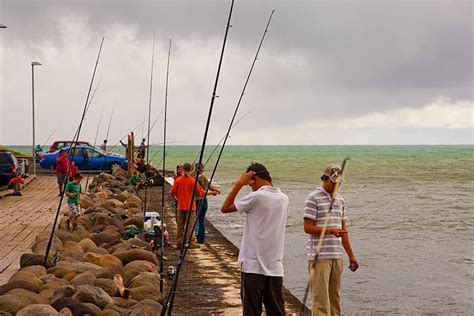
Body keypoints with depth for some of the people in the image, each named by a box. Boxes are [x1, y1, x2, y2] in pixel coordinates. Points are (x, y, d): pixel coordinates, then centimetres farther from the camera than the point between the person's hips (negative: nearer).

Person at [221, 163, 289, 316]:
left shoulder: (256, 197, -12)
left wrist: (239, 184, -3)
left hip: (253, 265, -5)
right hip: (275, 266, 6)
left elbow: (225, 208, -5)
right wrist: (256, 188, 17)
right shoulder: (283, 198, 8)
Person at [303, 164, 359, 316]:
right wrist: (330, 230, -23)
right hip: (319, 256, -6)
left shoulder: (340, 200, 16)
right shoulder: (313, 198, -5)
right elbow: (308, 227, -11)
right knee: (320, 296, -7)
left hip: (337, 256, 7)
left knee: (334, 296, 9)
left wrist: (351, 256, 17)